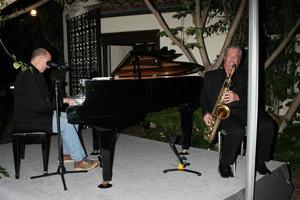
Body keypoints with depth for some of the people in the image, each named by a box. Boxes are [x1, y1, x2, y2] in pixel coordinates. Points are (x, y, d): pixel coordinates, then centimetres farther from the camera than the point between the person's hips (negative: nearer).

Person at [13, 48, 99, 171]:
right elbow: (36, 104, -27)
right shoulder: (28, 75, -21)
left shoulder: (35, 73, 14)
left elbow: (44, 97, 18)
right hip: (29, 119, -11)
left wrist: (63, 100, 3)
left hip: (38, 113, 11)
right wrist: (62, 102, -17)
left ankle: (66, 153, 12)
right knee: (66, 124, -21)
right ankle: (79, 161, -13)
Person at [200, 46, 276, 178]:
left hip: (243, 109, 3)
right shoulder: (211, 76, 18)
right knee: (237, 130, -34)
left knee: (269, 126, -22)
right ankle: (224, 164, -12)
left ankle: (259, 161, -2)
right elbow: (204, 97, 13)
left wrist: (237, 97, -16)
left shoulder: (245, 76, 18)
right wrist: (206, 112, -6)